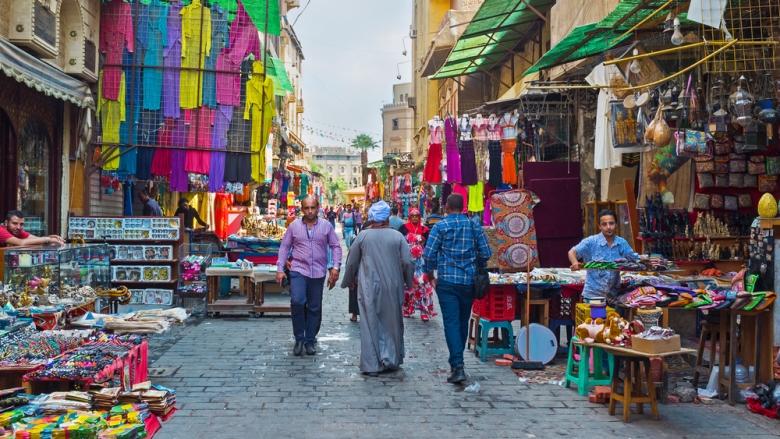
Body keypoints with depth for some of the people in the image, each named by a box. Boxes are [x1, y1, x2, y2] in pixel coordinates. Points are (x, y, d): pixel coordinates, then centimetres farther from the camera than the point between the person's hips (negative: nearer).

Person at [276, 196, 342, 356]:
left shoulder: (326, 226, 3)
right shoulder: (294, 225, 3)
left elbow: (335, 246, 6)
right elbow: (284, 247, 6)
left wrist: (335, 267, -5)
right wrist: (280, 269, 0)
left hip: (318, 272, 1)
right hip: (298, 270, -1)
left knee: (314, 308, 7)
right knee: (297, 302, -18)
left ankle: (310, 341, 22)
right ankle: (299, 339, 0)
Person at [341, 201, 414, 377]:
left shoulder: (363, 236, -4)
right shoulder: (397, 236, -4)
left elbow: (351, 262, 4)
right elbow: (407, 262, -5)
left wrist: (349, 281, 20)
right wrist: (408, 281, 13)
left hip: (369, 288, -1)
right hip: (392, 288, 1)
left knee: (370, 324, 6)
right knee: (392, 323, 14)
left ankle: (371, 365, 7)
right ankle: (391, 360, 21)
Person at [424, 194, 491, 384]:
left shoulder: (440, 226, -5)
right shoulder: (475, 226, 5)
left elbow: (429, 254, -10)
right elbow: (486, 254, 3)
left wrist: (430, 276, 4)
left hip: (447, 281, -3)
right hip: (469, 282, 4)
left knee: (451, 323, -5)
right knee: (463, 322, 16)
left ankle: (458, 366, -15)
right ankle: (457, 359, 30)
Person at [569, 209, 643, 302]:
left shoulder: (622, 243, 4)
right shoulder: (591, 242, -8)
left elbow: (635, 258, 15)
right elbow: (572, 252, -15)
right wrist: (575, 263, -36)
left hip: (614, 294, 4)